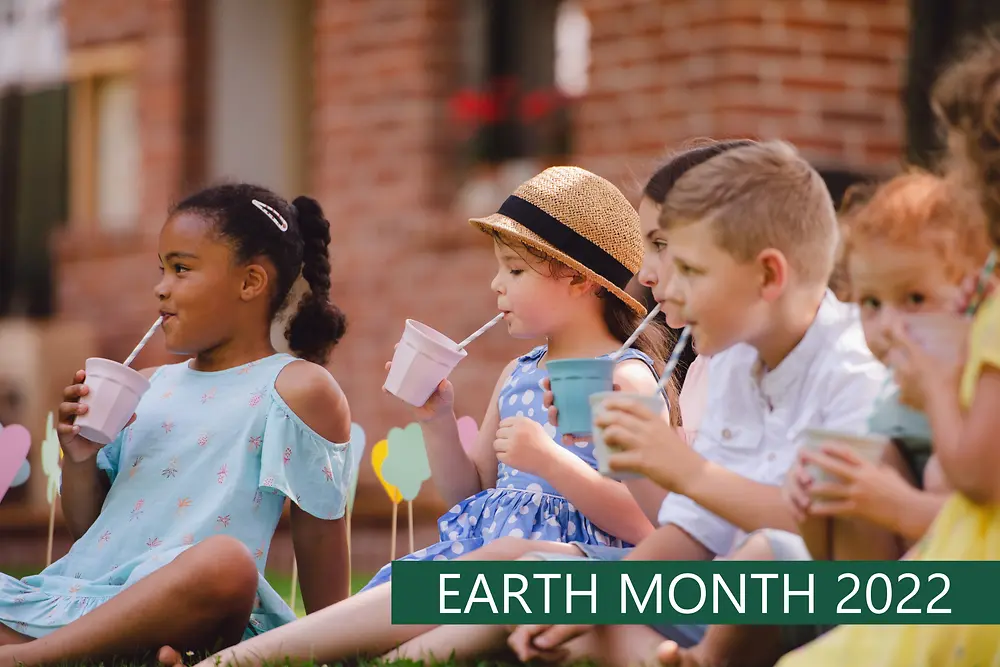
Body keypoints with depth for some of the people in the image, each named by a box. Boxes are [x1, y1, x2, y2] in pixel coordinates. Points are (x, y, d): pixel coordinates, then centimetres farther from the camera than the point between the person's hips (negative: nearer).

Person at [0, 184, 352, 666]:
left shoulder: (296, 389, 3)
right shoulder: (147, 388, 20)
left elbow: (319, 531, 3)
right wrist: (79, 459, 5)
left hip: (183, 607, -6)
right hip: (75, 591, 6)